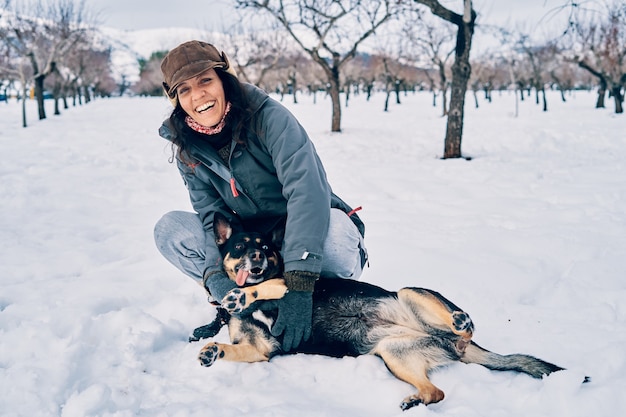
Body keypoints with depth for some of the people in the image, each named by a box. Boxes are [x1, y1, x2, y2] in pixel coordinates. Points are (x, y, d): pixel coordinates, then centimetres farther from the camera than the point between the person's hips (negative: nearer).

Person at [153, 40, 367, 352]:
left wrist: (299, 284, -41)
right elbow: (214, 217, -9)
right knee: (169, 228, -12)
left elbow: (307, 190, -32)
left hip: (307, 235, -4)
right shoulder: (188, 150, -5)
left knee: (335, 226, -38)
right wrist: (215, 276, -31)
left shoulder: (269, 117, -22)